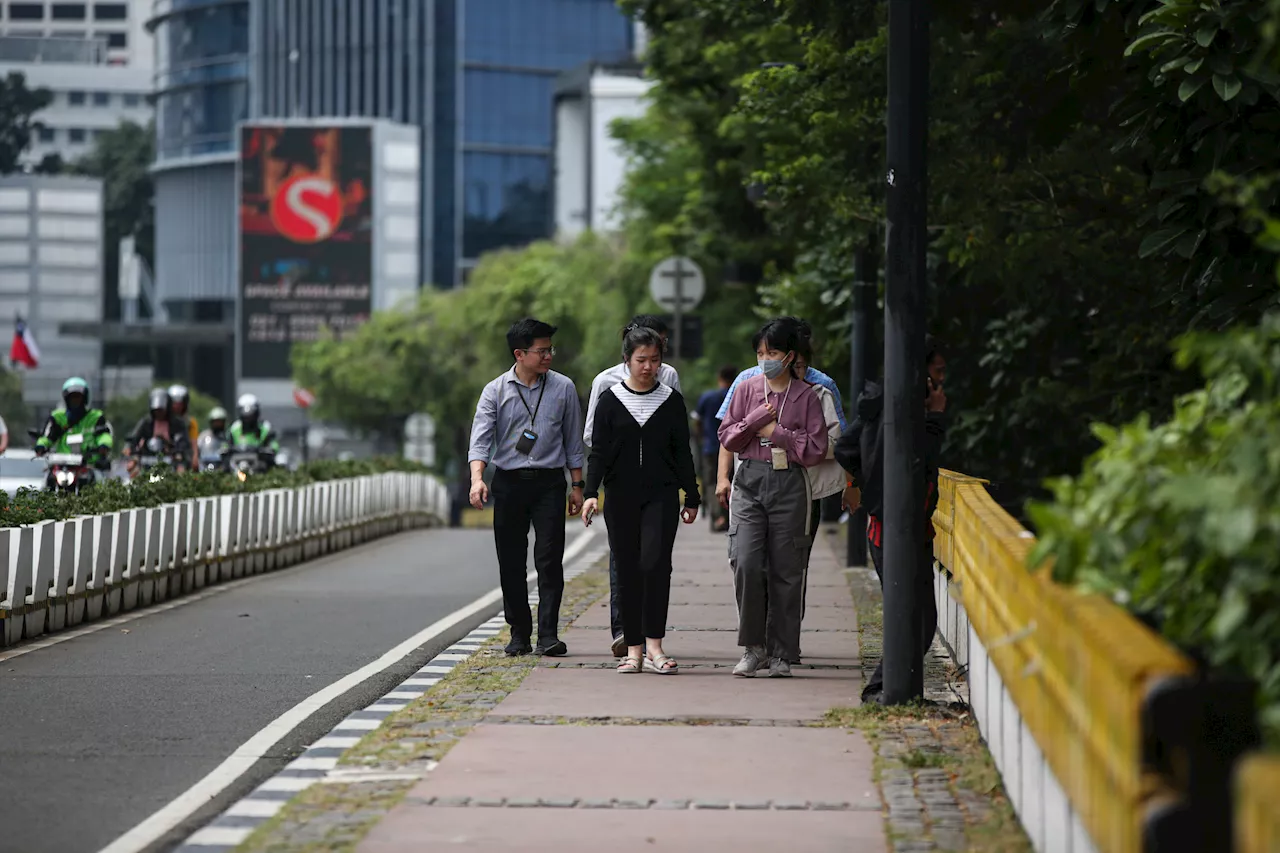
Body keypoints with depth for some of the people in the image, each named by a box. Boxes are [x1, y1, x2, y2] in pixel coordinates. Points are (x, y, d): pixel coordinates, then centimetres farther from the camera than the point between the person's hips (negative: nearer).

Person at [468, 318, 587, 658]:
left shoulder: (563, 388, 5)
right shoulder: (496, 391, 1)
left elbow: (573, 441, 11)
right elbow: (481, 437, -7)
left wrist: (577, 485, 9)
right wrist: (477, 478, -23)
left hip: (549, 481, 0)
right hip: (509, 482, 0)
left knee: (549, 559, -9)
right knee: (511, 562, 3)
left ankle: (549, 635, -8)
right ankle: (519, 634, 12)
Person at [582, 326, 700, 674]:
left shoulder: (671, 400, 6)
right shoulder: (611, 400, 4)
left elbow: (683, 453, 11)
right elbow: (598, 452, 1)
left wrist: (692, 498, 11)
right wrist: (591, 493, -11)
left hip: (662, 495, -1)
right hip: (621, 497, 1)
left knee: (655, 561, -17)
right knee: (627, 571, 2)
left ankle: (654, 645, -16)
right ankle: (634, 649, 7)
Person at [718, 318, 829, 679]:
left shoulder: (806, 396, 3)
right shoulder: (747, 389, 9)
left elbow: (816, 449, -2)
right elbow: (727, 438, 8)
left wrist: (777, 433, -7)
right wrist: (755, 420, -6)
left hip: (789, 485, -1)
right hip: (750, 480, 1)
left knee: (785, 569, 1)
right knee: (746, 562, -13)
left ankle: (781, 653, 10)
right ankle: (752, 647, 0)